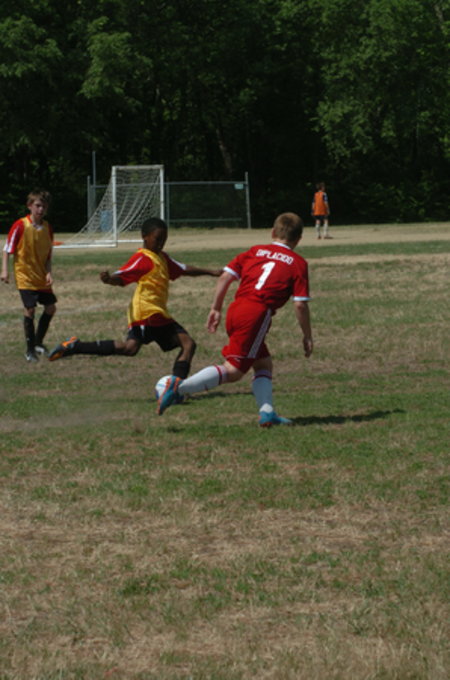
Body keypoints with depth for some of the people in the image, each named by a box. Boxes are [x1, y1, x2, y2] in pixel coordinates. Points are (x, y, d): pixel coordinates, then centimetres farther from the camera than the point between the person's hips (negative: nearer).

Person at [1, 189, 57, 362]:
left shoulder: (47, 228, 1)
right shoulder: (20, 226, -14)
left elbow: (48, 255, 7)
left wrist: (49, 273, -6)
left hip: (41, 277, 6)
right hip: (25, 276, -6)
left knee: (50, 307, 8)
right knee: (30, 309, -13)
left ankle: (38, 342, 27)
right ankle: (30, 349, -3)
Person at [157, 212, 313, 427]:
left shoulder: (254, 251, 20)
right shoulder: (298, 263, 8)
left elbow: (225, 277, 11)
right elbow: (300, 304, 0)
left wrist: (216, 309, 18)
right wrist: (307, 336, 10)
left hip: (236, 309, 7)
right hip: (258, 314, -7)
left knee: (264, 363, 19)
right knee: (233, 370, -7)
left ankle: (267, 412, 6)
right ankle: (180, 387, -18)